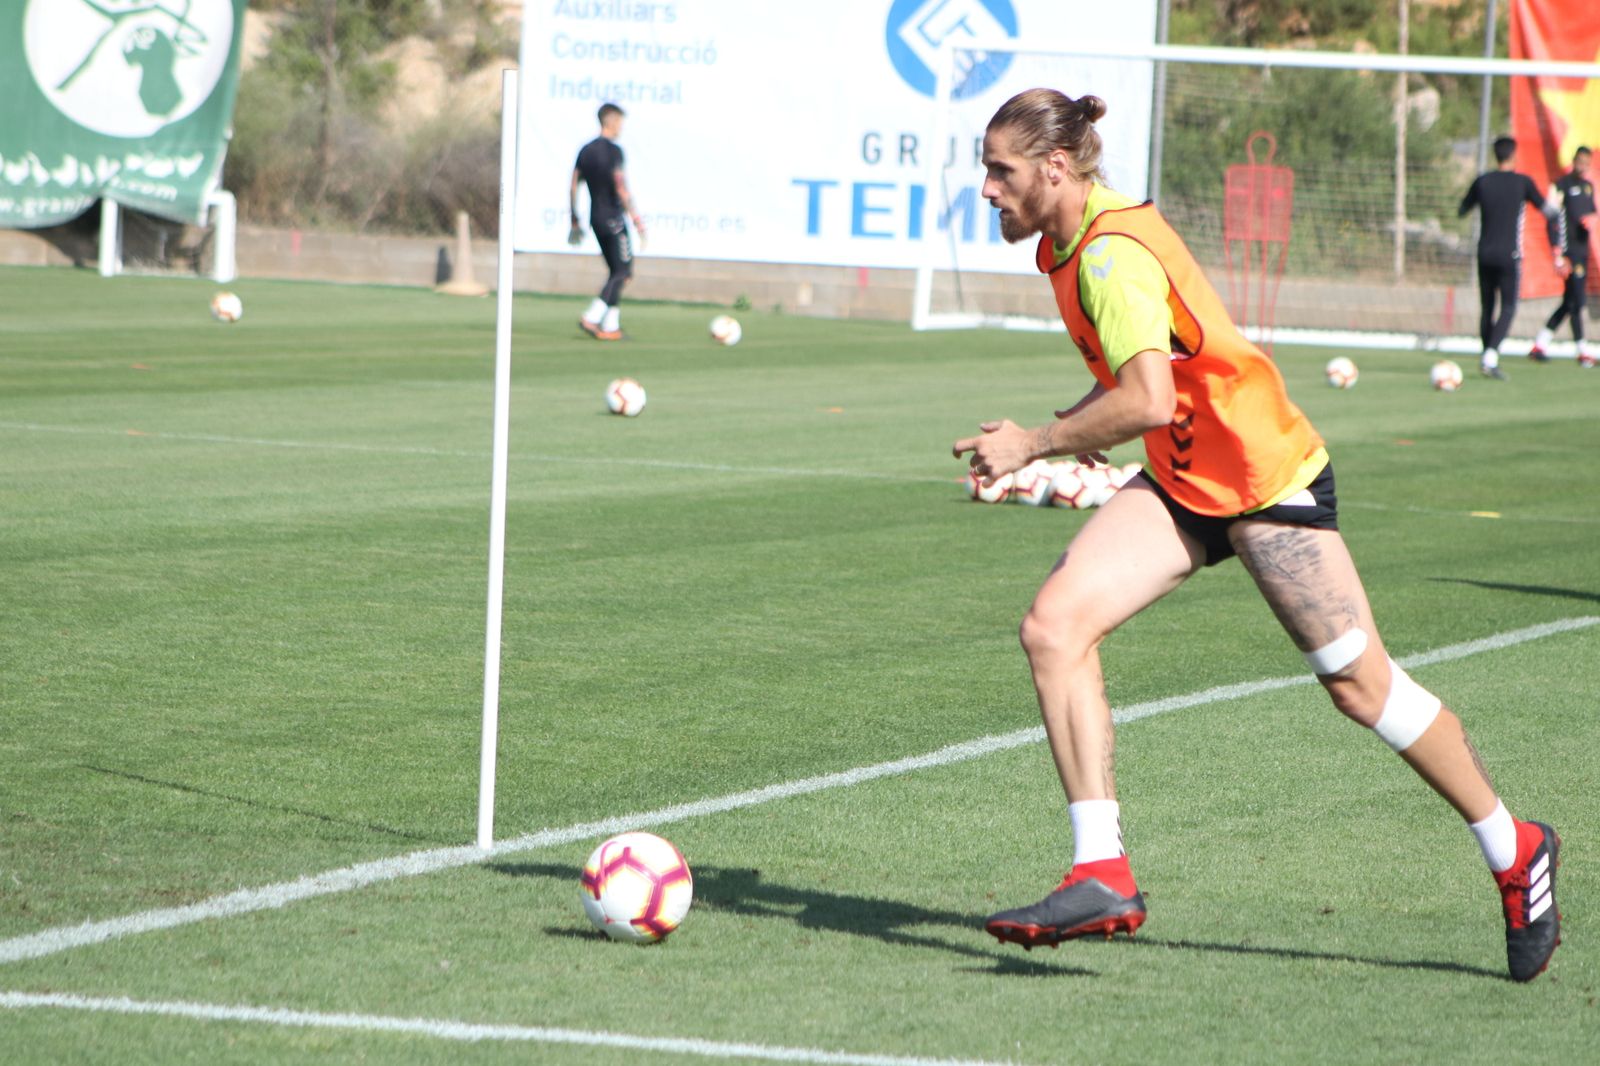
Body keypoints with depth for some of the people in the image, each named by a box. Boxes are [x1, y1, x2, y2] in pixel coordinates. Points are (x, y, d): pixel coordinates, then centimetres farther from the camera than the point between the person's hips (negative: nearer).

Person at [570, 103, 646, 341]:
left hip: (596, 220, 8)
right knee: (622, 271, -3)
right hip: (613, 219, -8)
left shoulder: (586, 150, 11)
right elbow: (621, 188, -19)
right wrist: (636, 218, -16)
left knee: (616, 272, 14)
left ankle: (611, 325, 9)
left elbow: (573, 188, 13)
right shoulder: (613, 151, -12)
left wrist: (575, 221, 19)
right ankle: (591, 318, -13)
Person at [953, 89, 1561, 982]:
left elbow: (1148, 400, -34)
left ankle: (1516, 851, 18)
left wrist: (1036, 445, -25)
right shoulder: (1071, 244, 7)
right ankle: (1103, 875, -13)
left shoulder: (1112, 253, -23)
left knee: (1358, 680, -1)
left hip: (1265, 473, -9)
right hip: (1182, 482, 9)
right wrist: (1076, 427, 10)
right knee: (1056, 625, -11)